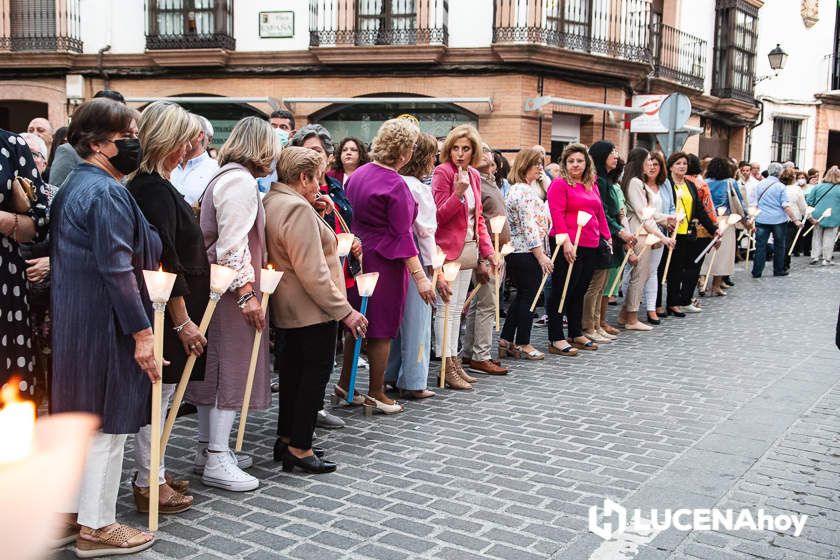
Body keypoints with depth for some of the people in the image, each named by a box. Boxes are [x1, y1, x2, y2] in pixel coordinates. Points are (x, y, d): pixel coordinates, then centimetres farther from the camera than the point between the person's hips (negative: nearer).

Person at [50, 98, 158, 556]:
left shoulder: (73, 186, 14)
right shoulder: (107, 192, -17)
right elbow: (117, 269, -23)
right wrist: (141, 331, -21)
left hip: (71, 321, 10)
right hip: (103, 324, -10)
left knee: (78, 416, 18)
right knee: (107, 422, 0)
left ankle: (69, 510, 31)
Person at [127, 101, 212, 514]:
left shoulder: (148, 185, 12)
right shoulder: (155, 190, -19)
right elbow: (165, 261, -22)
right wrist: (183, 321, -19)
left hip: (168, 308, 10)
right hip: (168, 310, -10)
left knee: (160, 395, 17)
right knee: (159, 394, -1)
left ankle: (153, 471, 29)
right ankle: (149, 485, 10)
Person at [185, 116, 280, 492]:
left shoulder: (225, 177, 18)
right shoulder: (241, 181, -15)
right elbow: (233, 243, -22)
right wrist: (246, 292, -24)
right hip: (231, 288, -11)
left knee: (214, 367, 14)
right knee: (232, 367, -6)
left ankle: (208, 449, 23)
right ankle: (216, 461, -1)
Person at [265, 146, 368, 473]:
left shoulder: (271, 201, 10)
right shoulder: (299, 209, -22)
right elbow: (312, 272, -26)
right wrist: (344, 310, -23)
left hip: (287, 308, 10)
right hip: (312, 310, -10)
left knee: (292, 370, 18)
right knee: (316, 372, -1)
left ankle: (286, 439, 28)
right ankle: (299, 449, 4)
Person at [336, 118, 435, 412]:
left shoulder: (358, 174, 5)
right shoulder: (395, 184, -18)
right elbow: (402, 234, -19)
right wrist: (419, 276, -16)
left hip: (357, 254, 8)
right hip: (384, 260, -8)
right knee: (382, 327, 4)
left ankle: (345, 383, 27)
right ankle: (375, 394, 15)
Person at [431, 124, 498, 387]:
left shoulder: (474, 175, 12)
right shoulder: (442, 172, -10)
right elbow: (439, 215, -15)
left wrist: (488, 251, 11)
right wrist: (458, 192, -28)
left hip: (469, 249, 8)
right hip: (448, 249, -8)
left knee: (457, 308, 14)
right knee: (446, 308, -4)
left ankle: (455, 361, 22)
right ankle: (447, 368, 1)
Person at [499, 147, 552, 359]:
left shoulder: (517, 189, 16)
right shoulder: (524, 191, -16)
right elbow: (529, 226, -21)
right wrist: (541, 255, -20)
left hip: (516, 252, 10)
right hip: (527, 253, -10)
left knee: (522, 295, 16)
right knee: (528, 296, 0)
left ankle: (505, 341, 19)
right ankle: (523, 344, 10)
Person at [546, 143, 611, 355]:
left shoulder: (592, 185, 17)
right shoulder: (559, 184, -6)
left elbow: (600, 213, 22)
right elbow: (557, 215, -15)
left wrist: (607, 236, 18)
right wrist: (566, 241, -22)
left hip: (590, 246, 8)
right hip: (569, 246, -8)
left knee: (579, 291, 15)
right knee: (561, 291, -4)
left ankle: (576, 335, 25)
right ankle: (556, 339, -1)